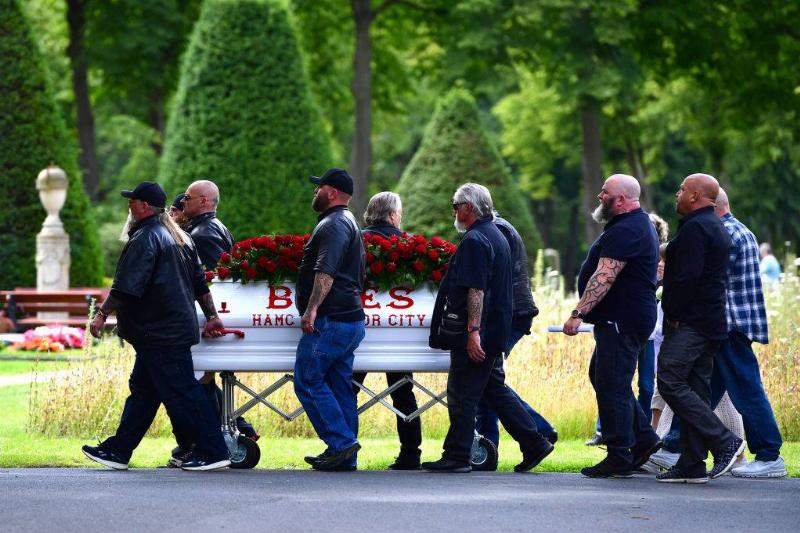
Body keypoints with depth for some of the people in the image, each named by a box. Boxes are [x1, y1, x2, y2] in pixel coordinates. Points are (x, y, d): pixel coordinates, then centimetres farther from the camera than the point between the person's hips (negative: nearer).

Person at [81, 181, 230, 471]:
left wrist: (102, 314, -13)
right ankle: (118, 450, 18)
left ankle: (213, 452, -7)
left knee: (182, 392, -7)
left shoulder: (144, 239, -14)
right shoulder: (179, 237, 16)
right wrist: (211, 316, 20)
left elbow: (126, 287, -20)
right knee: (142, 390, 13)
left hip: (159, 334, -10)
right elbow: (200, 283, 18)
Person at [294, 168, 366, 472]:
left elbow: (326, 272, -23)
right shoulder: (350, 224, 24)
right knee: (340, 385, 9)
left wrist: (312, 308, -30)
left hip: (330, 321, -10)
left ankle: (341, 441, -13)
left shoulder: (334, 225, -10)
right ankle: (345, 458, 9)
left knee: (308, 380, -8)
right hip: (351, 319, 10)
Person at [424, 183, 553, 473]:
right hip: (495, 334, 10)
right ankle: (533, 444, 12)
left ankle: (456, 457, 1)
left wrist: (473, 331, -26)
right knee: (495, 389, 14)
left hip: (474, 336, -10)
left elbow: (476, 290, -23)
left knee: (462, 395, -3)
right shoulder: (496, 236, 17)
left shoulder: (474, 241, -16)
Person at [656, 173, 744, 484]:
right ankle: (692, 465, 6)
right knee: (695, 391, 8)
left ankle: (724, 442, -17)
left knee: (670, 383, -13)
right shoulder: (717, 228, 20)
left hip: (688, 323, -10)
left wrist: (672, 313, -13)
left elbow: (687, 276, -22)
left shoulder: (695, 228, -13)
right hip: (712, 323, 10)